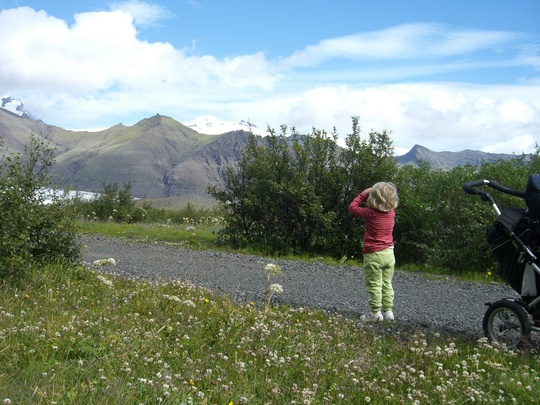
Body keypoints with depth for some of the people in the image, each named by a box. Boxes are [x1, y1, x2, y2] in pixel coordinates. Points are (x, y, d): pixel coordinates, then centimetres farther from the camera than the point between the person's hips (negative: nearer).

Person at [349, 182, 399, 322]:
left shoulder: (371, 213, -16)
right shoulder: (392, 212, -1)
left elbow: (352, 207, -4)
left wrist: (364, 194, 5)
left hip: (373, 254, -6)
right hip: (389, 253, 6)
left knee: (374, 285, 2)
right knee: (386, 284, 15)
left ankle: (376, 313, 3)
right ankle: (388, 310, 19)